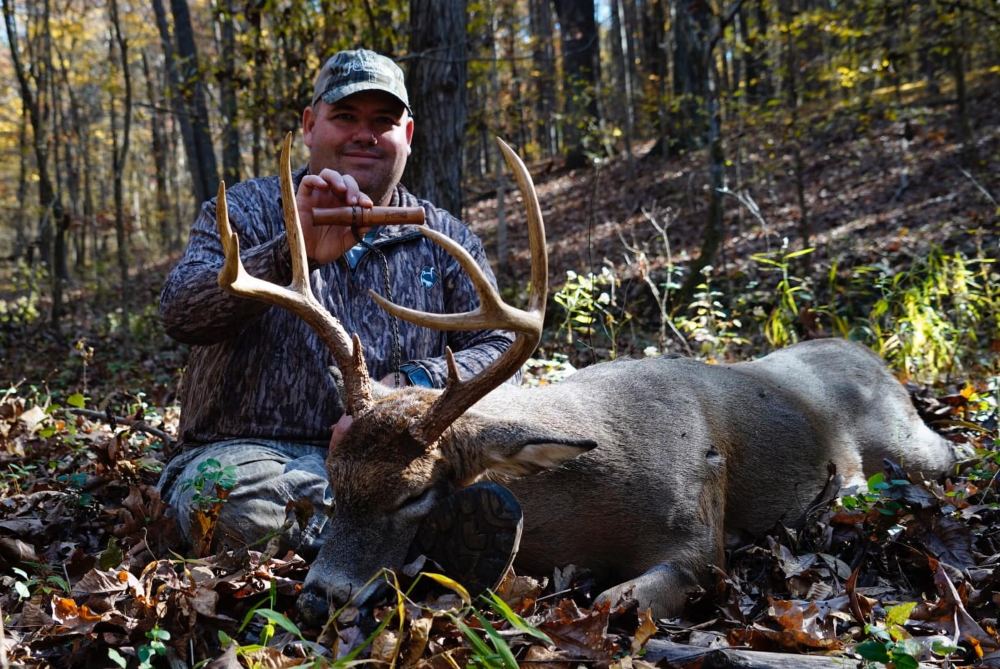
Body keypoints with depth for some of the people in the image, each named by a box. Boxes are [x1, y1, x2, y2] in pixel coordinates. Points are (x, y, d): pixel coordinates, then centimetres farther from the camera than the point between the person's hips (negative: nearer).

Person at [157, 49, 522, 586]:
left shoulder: (445, 240, 16)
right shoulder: (248, 210, 9)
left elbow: (496, 348, 8)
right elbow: (179, 311, -9)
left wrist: (415, 384, -13)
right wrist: (293, 252, -26)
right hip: (249, 452, -1)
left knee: (492, 502, -29)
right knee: (237, 504, -37)